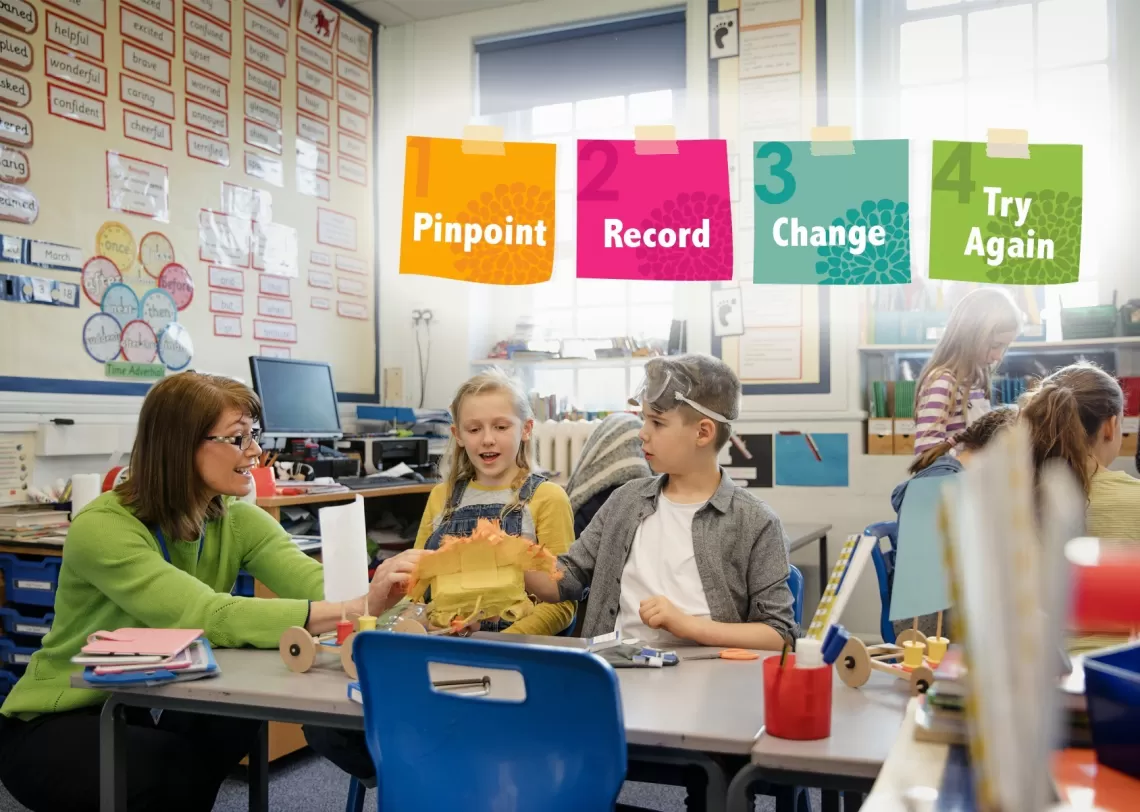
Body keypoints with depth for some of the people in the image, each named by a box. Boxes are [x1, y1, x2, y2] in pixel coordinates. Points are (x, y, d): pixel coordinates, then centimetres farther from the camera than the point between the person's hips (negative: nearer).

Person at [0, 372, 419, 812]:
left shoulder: (238, 520, -6)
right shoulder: (102, 527, -25)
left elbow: (321, 586, -22)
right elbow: (203, 618, -39)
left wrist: (377, 592, -43)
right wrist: (353, 609, -48)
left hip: (149, 711, 6)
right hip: (55, 724, -5)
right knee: (188, 770, -31)